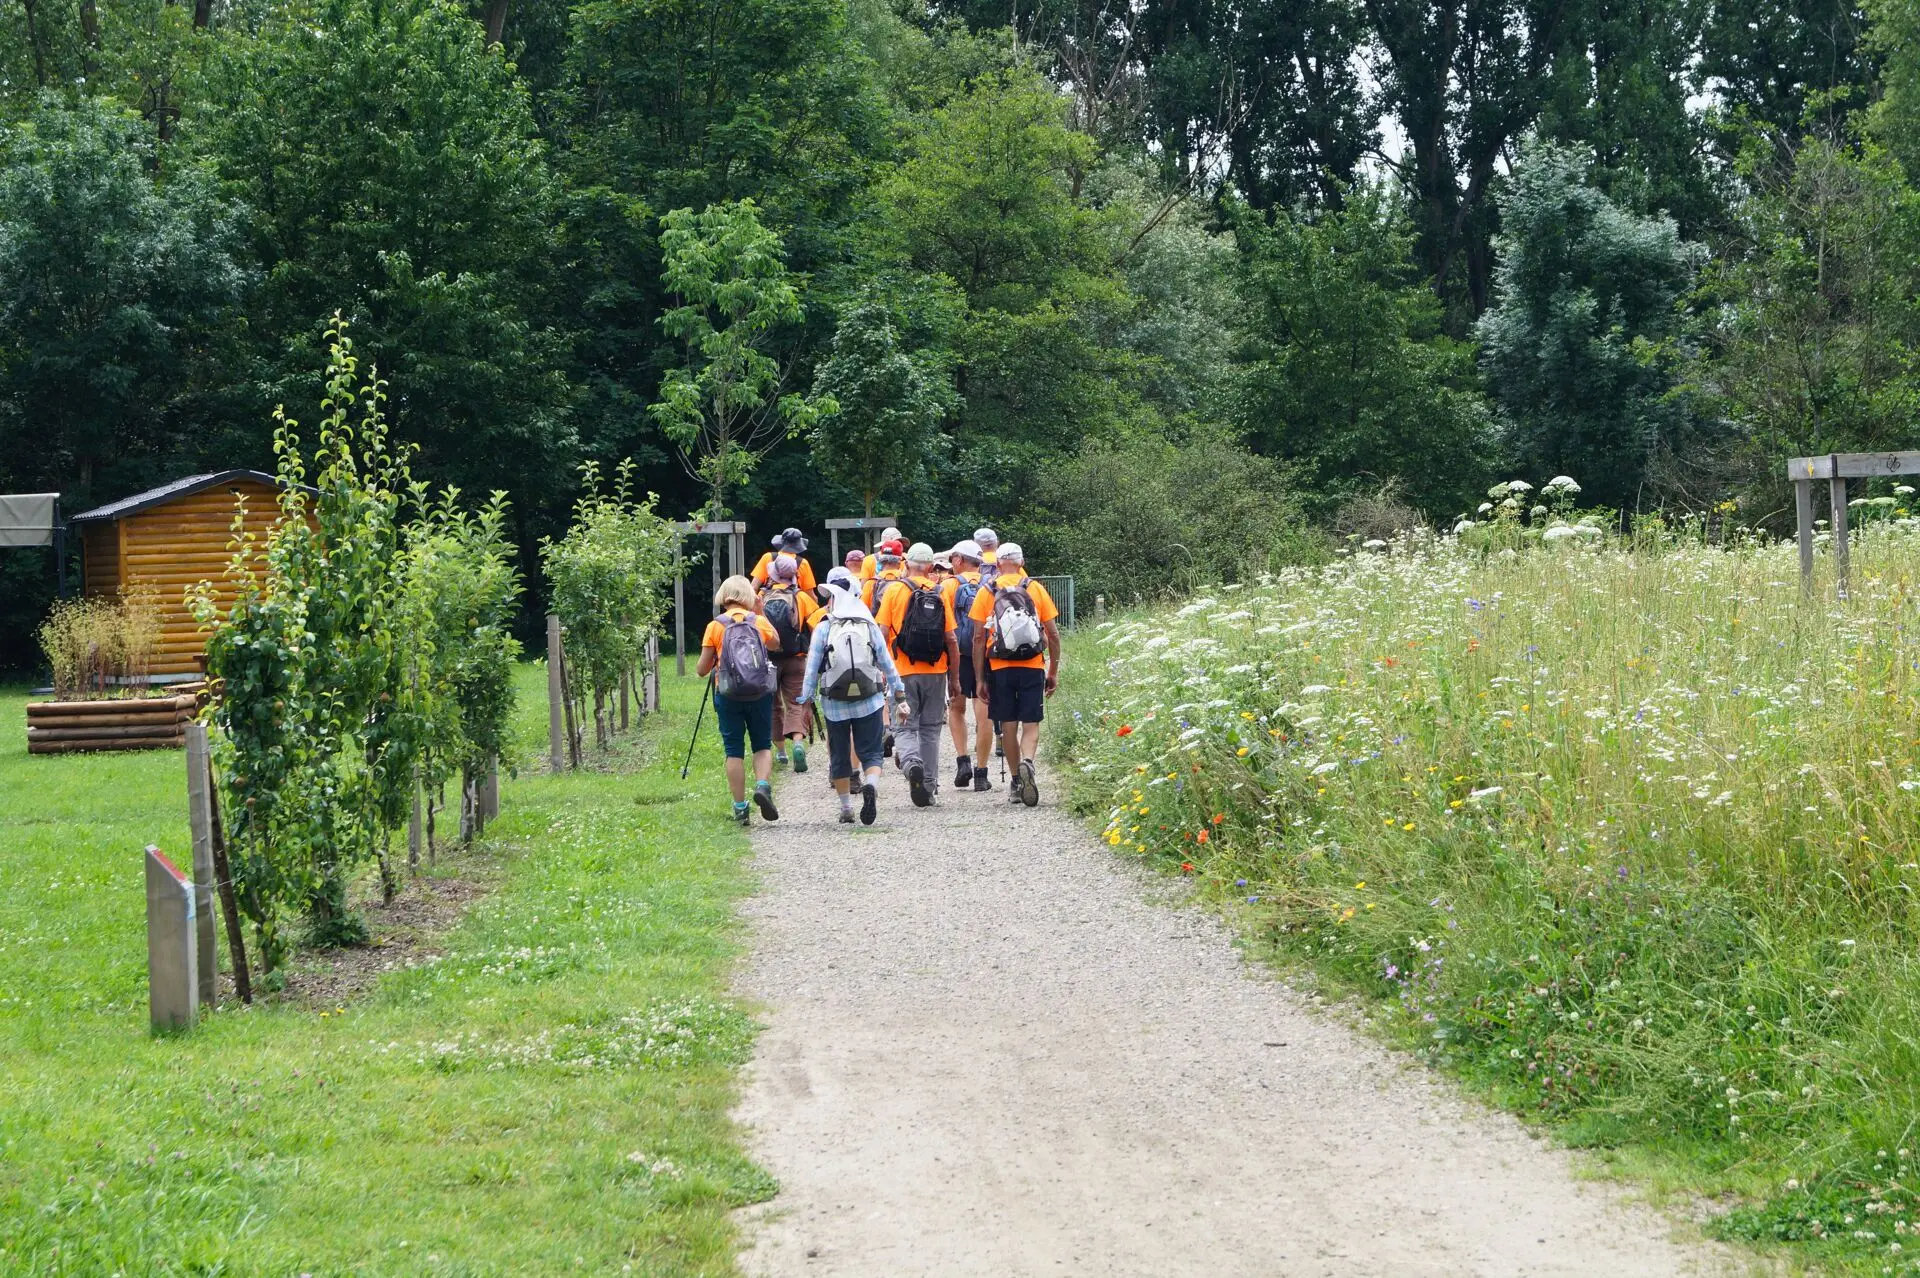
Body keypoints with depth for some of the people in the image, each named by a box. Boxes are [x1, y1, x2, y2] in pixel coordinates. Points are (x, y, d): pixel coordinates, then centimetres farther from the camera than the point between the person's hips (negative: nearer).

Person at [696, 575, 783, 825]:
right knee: (763, 745, 13)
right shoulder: (760, 622, 1)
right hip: (760, 693, 1)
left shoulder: (715, 627, -3)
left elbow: (702, 670, -2)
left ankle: (740, 807, 5)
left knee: (734, 750, 6)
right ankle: (763, 786, -13)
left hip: (728, 695, -1)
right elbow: (776, 645, 22)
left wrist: (711, 664, 21)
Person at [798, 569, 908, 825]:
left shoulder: (823, 629, -5)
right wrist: (898, 689, 17)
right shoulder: (870, 627, 0)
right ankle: (870, 785, -26)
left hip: (835, 704, -1)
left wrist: (806, 697, 6)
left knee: (840, 756, 11)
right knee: (870, 752, 4)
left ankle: (846, 809, 15)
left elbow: (812, 667, -3)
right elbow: (886, 662, 6)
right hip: (869, 701, 1)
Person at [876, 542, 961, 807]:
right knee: (930, 730, 11)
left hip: (903, 673, -2)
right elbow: (951, 640, 2)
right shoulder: (940, 594, 3)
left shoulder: (895, 591, -2)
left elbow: (882, 634, -7)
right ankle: (929, 788, 11)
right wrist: (955, 679, 9)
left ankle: (912, 762, -26)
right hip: (935, 673, 2)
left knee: (905, 727, 4)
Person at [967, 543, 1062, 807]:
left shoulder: (986, 592, 2)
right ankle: (1027, 762, -24)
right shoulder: (1036, 589, 4)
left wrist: (979, 678, 3)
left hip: (1000, 668, 0)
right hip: (1033, 667, 0)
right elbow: (1053, 634, 3)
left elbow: (979, 637, -1)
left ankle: (1017, 782, 12)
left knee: (1008, 726, 9)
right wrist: (1054, 672, 12)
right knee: (1030, 724, 3)